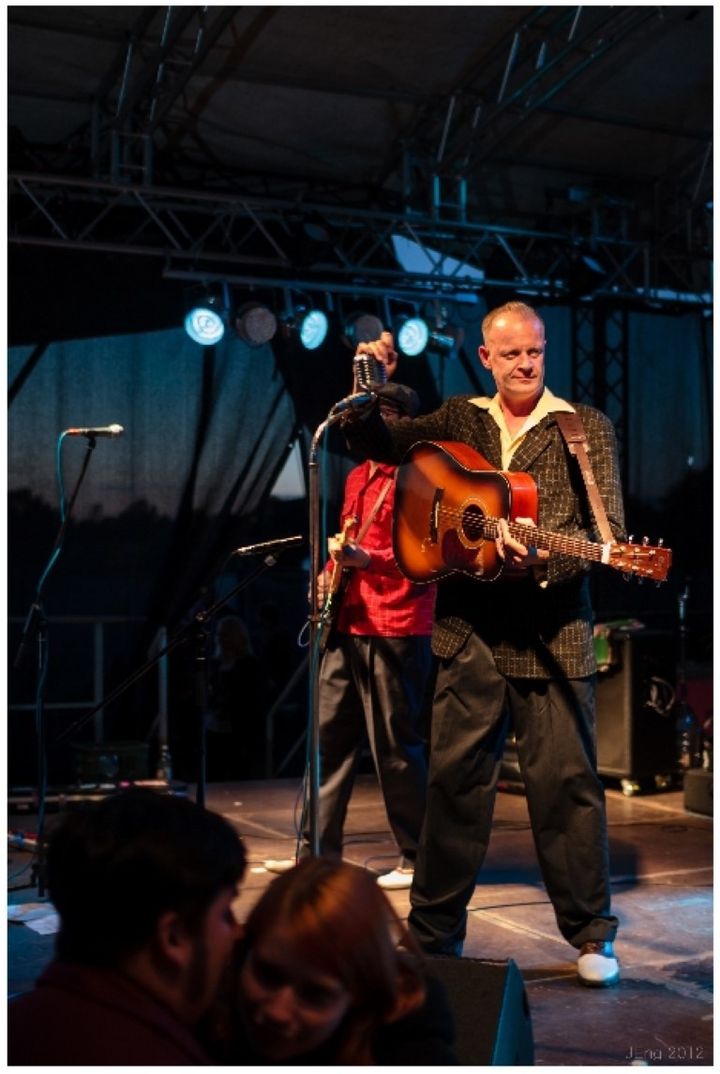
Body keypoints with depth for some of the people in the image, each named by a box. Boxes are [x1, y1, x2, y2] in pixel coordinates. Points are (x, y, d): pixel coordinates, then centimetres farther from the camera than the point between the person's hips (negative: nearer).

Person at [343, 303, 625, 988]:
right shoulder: (459, 419, 13)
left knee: (566, 782, -1)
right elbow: (378, 445, 11)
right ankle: (433, 932, 19)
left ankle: (591, 934, 14)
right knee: (453, 780, 7)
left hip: (550, 634, -3)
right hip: (469, 630, 3)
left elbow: (609, 530, -6)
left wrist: (543, 557, -23)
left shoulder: (585, 428, 2)